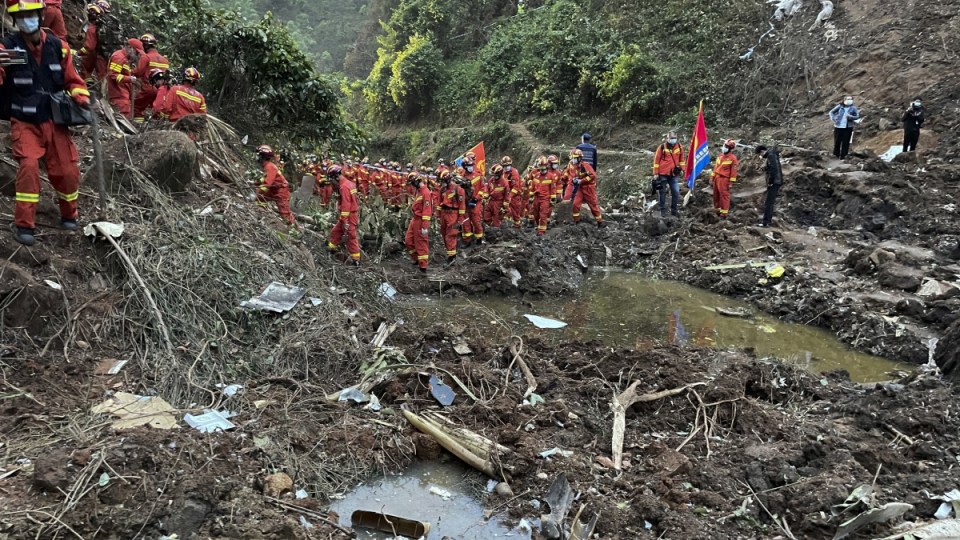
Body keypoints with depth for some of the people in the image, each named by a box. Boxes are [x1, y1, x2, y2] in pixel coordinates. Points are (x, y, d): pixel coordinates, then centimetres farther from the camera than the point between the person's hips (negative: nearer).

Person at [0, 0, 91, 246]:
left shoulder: (58, 46, 1)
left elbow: (72, 79, 12)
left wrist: (81, 97, -6)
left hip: (54, 121, 3)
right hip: (24, 123, -3)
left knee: (68, 170, 3)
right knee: (28, 166, -19)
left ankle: (69, 215, 29)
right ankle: (24, 225, -9)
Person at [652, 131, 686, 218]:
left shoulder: (679, 147, 4)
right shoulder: (662, 147, -7)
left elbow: (682, 158, 17)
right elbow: (656, 160, -4)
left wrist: (682, 168, 11)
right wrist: (656, 173, -5)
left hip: (674, 174, 3)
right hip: (663, 174, -3)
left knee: (676, 192, 2)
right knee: (662, 192, 5)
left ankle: (674, 209, 14)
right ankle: (663, 210, 15)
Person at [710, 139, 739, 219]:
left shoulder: (733, 158, -10)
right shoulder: (720, 155, 11)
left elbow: (733, 171, -11)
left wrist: (732, 182, -13)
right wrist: (713, 177, 16)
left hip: (724, 179, -7)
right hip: (717, 178, 7)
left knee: (724, 195, -5)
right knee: (716, 195, 12)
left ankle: (724, 213, -1)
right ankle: (718, 210, 25)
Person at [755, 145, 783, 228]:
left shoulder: (771, 155, -13)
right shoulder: (772, 155, 19)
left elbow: (774, 169, -22)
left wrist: (770, 182, -18)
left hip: (774, 183, -10)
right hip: (775, 183, 10)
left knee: (768, 203, -11)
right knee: (770, 202, 18)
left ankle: (765, 222, -12)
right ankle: (769, 219, 26)